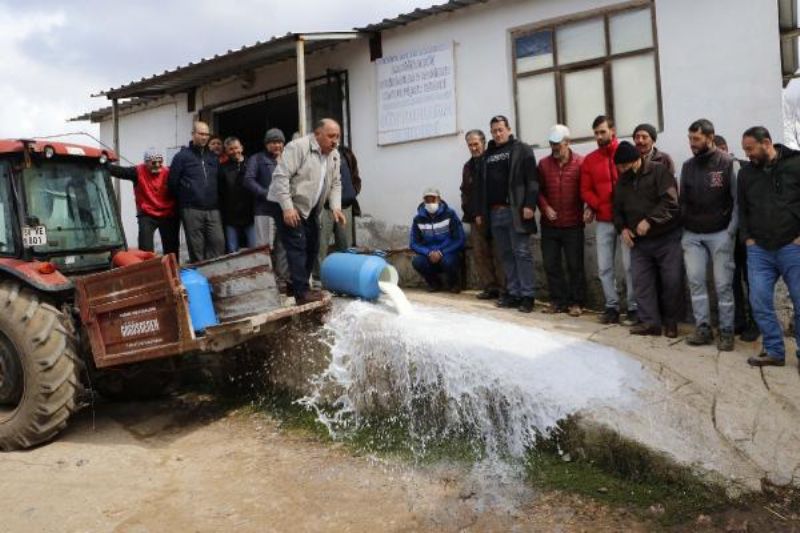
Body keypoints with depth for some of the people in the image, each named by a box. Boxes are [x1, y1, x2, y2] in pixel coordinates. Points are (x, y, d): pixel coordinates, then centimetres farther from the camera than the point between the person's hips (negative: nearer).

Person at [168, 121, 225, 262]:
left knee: (218, 242, -5)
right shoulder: (182, 156, 2)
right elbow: (173, 183, 1)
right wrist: (184, 199, 6)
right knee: (196, 247, 0)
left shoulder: (213, 157, 15)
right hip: (192, 210, -3)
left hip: (213, 209, 4)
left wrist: (216, 201, 11)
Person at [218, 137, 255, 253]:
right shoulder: (223, 168, 4)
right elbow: (219, 194, 0)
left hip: (250, 216, 0)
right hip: (231, 218, 0)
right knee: (232, 253, 6)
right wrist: (222, 215, -5)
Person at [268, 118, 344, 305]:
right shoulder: (298, 147, -19)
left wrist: (336, 207, -6)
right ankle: (302, 293, -10)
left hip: (310, 209, 8)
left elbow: (335, 184, 10)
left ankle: (300, 286, 23)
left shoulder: (334, 155, 5)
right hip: (289, 207, -8)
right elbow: (281, 176, -24)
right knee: (297, 247, -12)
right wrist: (287, 207, -29)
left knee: (312, 247, 11)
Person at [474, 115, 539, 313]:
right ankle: (513, 293, 15)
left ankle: (527, 295, -1)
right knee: (505, 254, 9)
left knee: (521, 253, -4)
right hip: (494, 212, 6)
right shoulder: (487, 155, 19)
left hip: (515, 211, -6)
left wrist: (529, 205, -18)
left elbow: (532, 180, -8)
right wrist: (480, 211, 15)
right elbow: (481, 185, 20)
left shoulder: (521, 150, 1)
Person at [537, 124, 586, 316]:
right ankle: (558, 300, 18)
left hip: (573, 224, -3)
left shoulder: (580, 163, -5)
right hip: (549, 225, 3)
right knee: (551, 264, 7)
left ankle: (576, 302, 13)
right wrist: (545, 207, -6)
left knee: (575, 265, 3)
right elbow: (538, 190, 9)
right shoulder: (544, 164, 4)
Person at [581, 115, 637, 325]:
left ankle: (634, 308, 7)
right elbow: (585, 190, 7)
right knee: (604, 267, 5)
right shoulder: (589, 160, 10)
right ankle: (612, 306, 15)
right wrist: (598, 205, -9)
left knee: (630, 265, -2)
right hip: (603, 221, 4)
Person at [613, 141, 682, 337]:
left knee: (672, 281, 0)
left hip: (667, 238, -5)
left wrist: (649, 220, -24)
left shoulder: (659, 171, -9)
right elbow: (617, 208, 17)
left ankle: (671, 321, 15)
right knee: (641, 281, 1)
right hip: (638, 241, 5)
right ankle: (650, 321, 8)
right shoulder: (622, 180, 10)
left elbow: (670, 201, -19)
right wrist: (622, 228, 1)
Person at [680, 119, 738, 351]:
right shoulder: (688, 166, 8)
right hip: (692, 235, 4)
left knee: (723, 284, 1)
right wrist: (683, 228, 7)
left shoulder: (727, 163, -6)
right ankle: (703, 328, 9)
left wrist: (731, 230, -11)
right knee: (695, 281, 1)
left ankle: (726, 331, 10)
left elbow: (737, 199, -6)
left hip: (720, 233, -4)